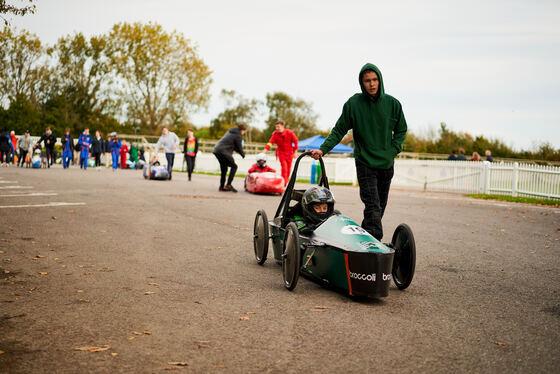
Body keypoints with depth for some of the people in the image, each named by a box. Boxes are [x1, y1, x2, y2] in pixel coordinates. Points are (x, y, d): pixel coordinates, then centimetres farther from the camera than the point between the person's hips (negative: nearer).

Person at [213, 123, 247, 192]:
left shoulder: (230, 131, 20)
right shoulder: (238, 136, -7)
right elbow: (239, 148, 0)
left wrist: (241, 152, 25)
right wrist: (243, 154, 19)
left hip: (217, 150, 9)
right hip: (224, 152, -9)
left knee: (224, 168, 18)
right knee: (234, 166, 1)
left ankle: (222, 186, 21)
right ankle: (228, 185, -7)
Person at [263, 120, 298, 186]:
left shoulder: (290, 133, -10)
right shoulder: (275, 134, -9)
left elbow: (295, 141, 0)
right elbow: (270, 142, -21)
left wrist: (295, 152, 0)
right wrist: (265, 149, -36)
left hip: (289, 153, 1)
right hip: (281, 153, -1)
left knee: (288, 169, 3)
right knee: (284, 167, -16)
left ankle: (285, 182, 18)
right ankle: (283, 182, -15)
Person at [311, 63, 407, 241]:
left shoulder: (392, 103, 2)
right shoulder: (353, 103, -5)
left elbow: (401, 130, 13)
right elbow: (339, 130, 0)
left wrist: (393, 151, -1)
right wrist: (323, 149, -12)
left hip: (387, 165, 4)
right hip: (365, 164, -4)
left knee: (380, 207, 12)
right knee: (373, 208, -15)